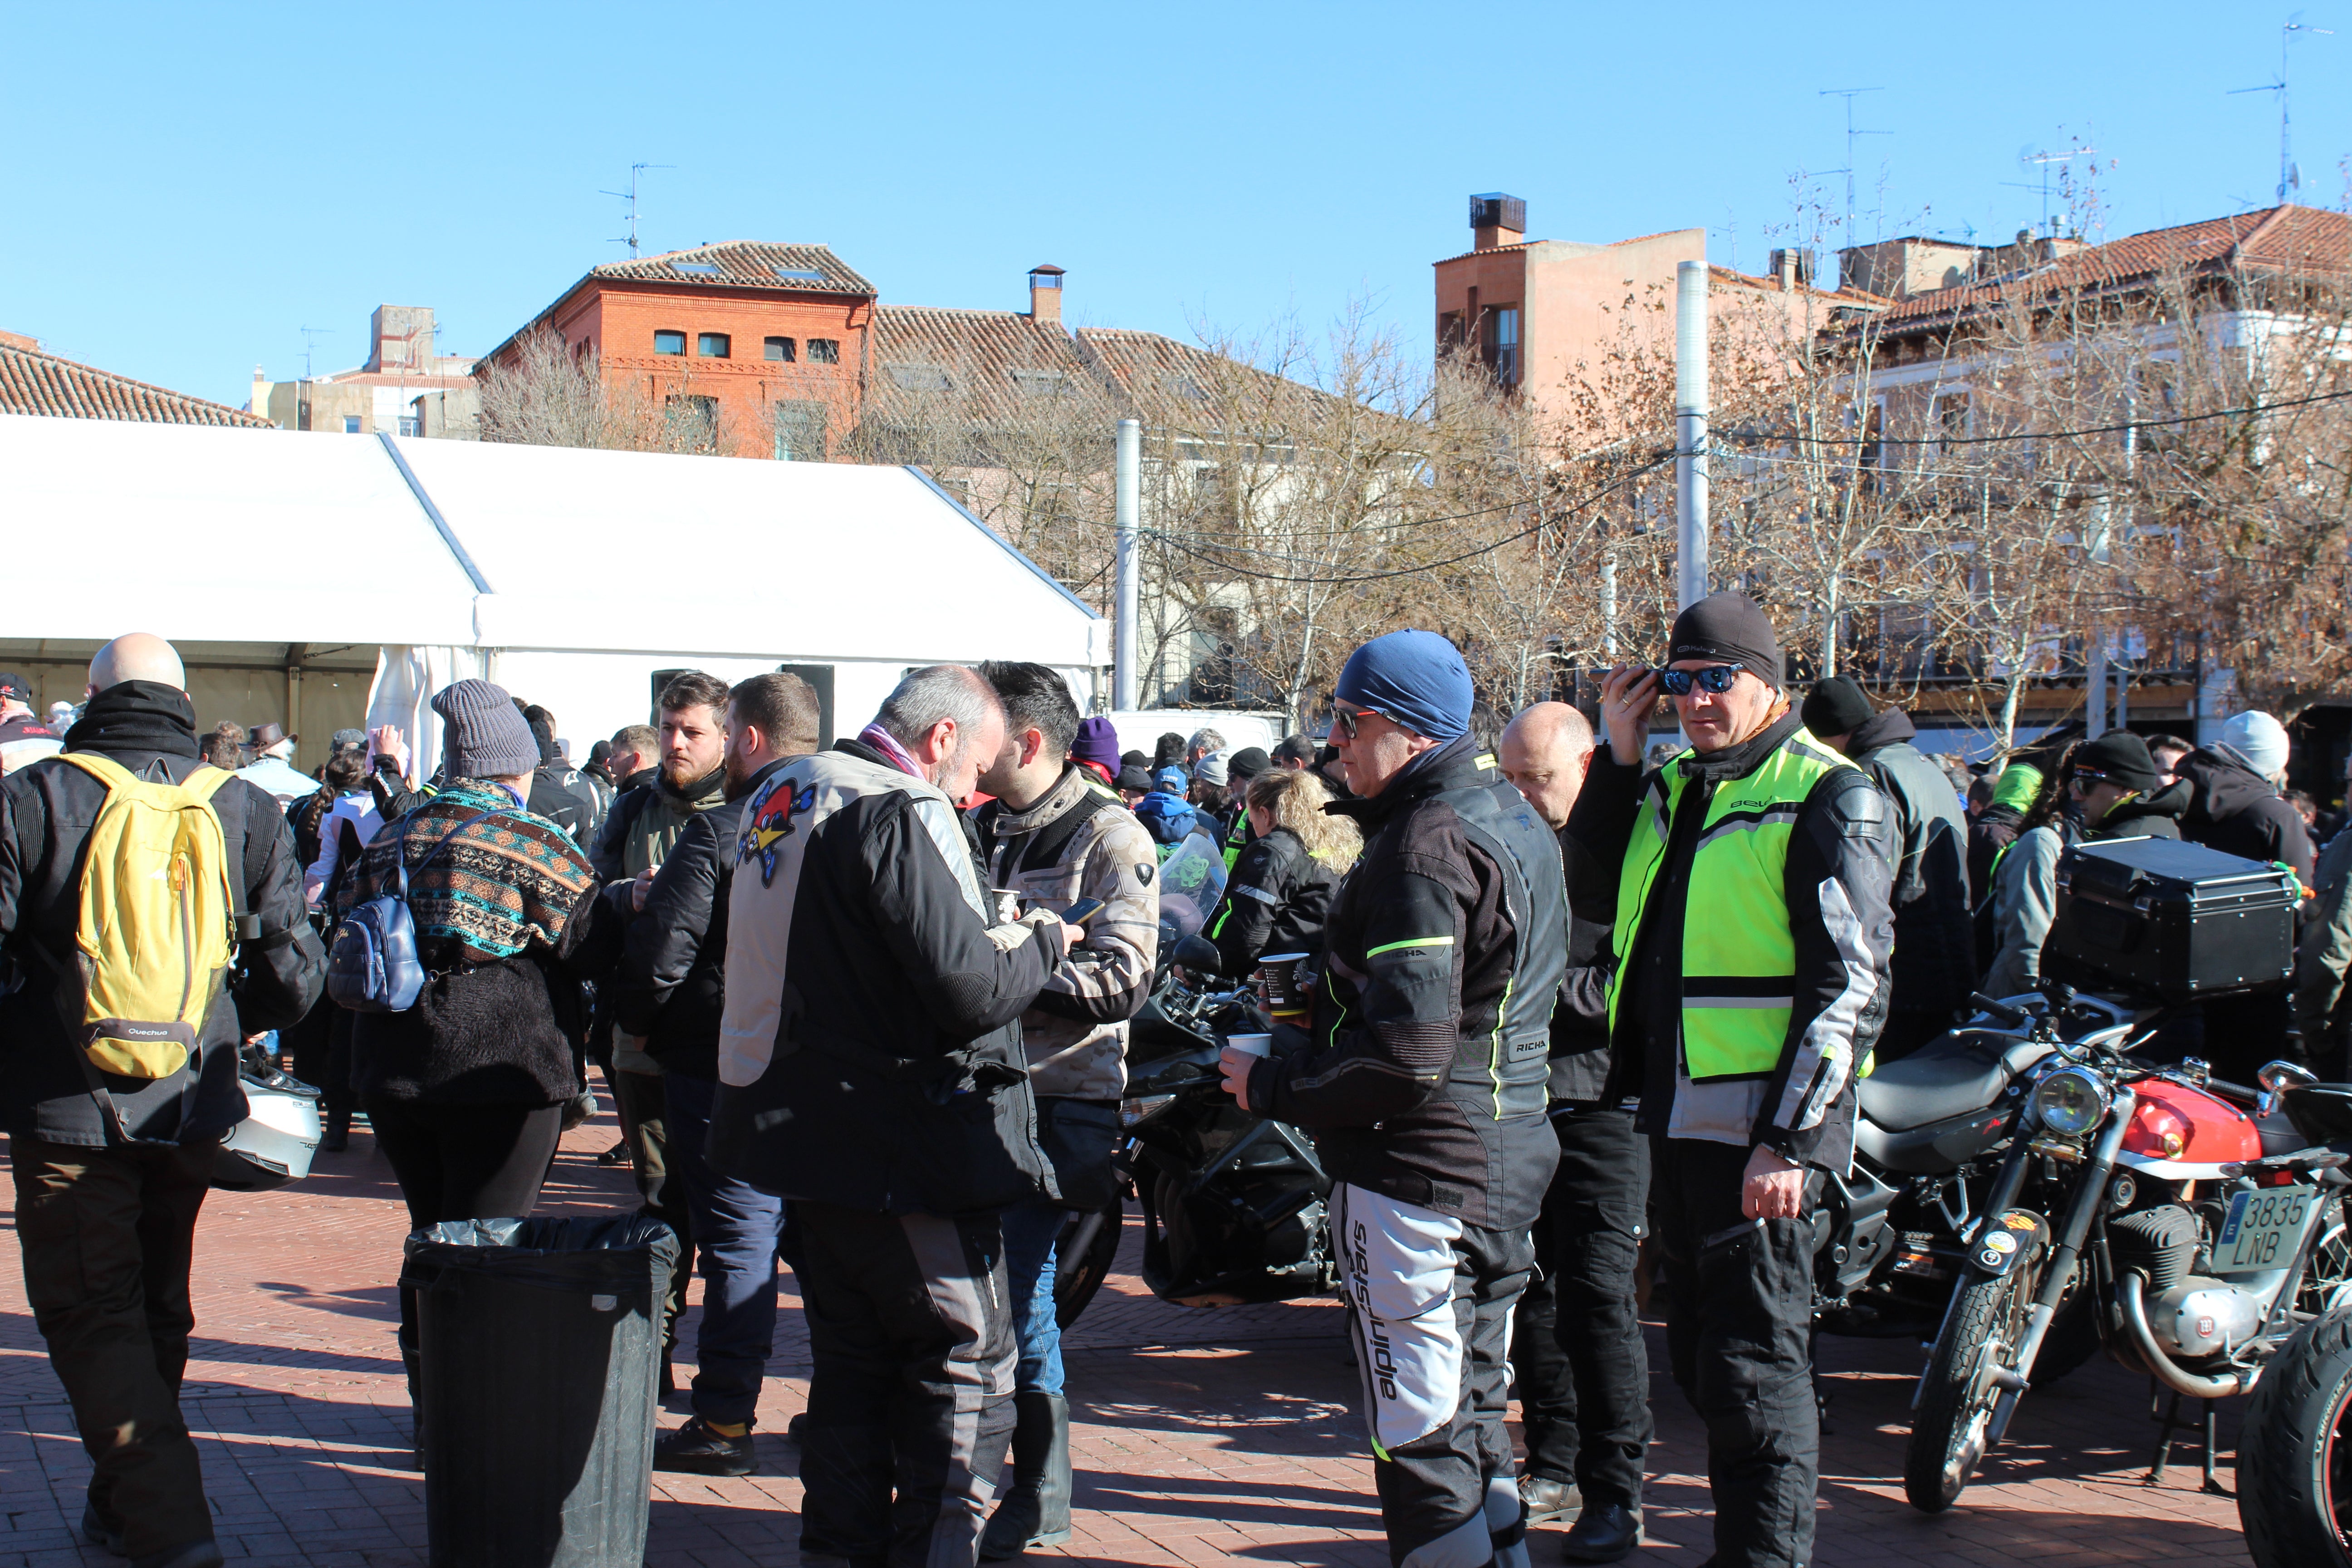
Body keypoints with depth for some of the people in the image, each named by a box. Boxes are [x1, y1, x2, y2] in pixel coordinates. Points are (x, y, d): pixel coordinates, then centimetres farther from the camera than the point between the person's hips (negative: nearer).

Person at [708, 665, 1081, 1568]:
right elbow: (969, 991, -24)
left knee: (855, 1355, 19)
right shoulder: (902, 814, -17)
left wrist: (994, 939, 14)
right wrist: (1042, 942, -4)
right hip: (901, 1147, -9)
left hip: (806, 1124, 9)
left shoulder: (782, 798, 13)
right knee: (968, 1360, 2)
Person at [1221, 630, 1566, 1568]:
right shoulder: (1514, 819, 12)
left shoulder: (1424, 846, -19)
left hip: (1417, 1173, -10)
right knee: (1474, 1412, 20)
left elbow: (1406, 1054, -26)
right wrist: (1326, 990, 16)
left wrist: (1271, 1086, -14)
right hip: (1506, 1165, 10)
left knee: (1420, 1439, -3)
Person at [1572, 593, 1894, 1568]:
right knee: (1702, 1354, 16)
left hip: (1760, 1123, -8)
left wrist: (1787, 1138, -20)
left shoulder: (1828, 797, -9)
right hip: (1675, 1113, 8)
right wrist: (1621, 755, 10)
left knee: (1754, 1360, -6)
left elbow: (1850, 982, -14)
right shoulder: (1671, 787, 15)